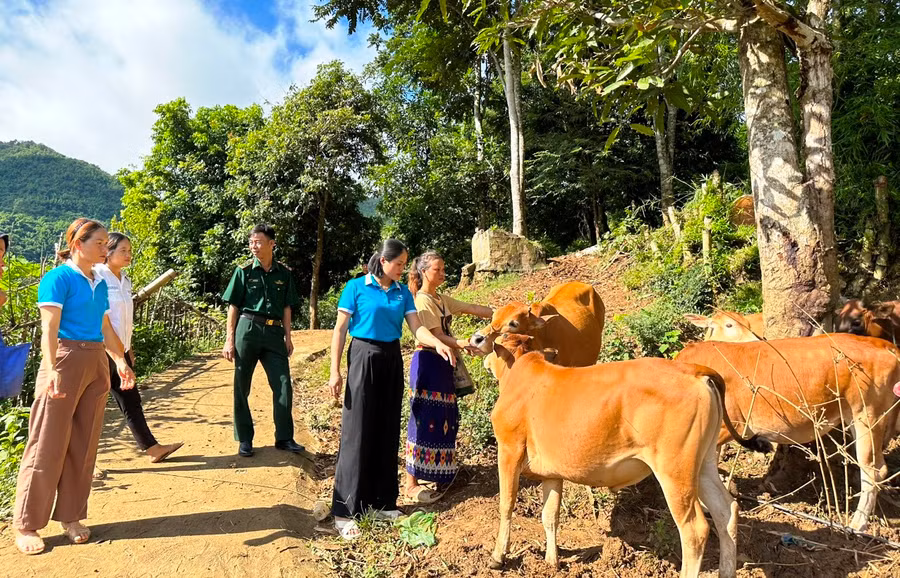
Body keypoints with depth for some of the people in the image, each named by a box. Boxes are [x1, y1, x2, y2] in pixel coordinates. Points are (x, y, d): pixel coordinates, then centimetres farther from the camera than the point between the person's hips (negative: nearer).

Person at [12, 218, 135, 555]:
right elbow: (49, 330, -16)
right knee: (48, 446, 0)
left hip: (96, 365, 7)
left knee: (83, 446, 11)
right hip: (66, 361, -7)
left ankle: (70, 517, 23)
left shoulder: (100, 283, 13)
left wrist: (120, 360, 9)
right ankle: (25, 525, 14)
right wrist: (51, 371, -27)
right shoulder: (58, 278, -8)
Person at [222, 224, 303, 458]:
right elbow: (233, 307, 1)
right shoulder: (244, 271, 2)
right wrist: (229, 340, -3)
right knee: (242, 387, 5)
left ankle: (284, 438, 10)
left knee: (283, 385, -1)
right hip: (248, 329, -2)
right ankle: (244, 439, 18)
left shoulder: (284, 274, 7)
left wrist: (288, 337, 7)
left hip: (274, 333, 2)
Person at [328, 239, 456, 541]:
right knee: (358, 434, -5)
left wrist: (438, 344, -19)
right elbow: (340, 330, -4)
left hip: (392, 361, 5)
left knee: (388, 433, 9)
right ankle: (345, 511, 3)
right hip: (364, 358, -5)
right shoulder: (356, 287, -4)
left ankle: (382, 503, 22)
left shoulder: (403, 292, 9)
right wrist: (335, 371, -9)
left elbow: (417, 327, 1)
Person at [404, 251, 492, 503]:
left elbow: (473, 309, 13)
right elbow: (437, 336, -18)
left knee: (444, 420, 13)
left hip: (442, 364, 9)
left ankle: (438, 473, 28)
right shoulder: (422, 301, -11)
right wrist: (461, 344, -34)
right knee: (424, 421, -5)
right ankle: (411, 485, 3)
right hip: (427, 363, -9)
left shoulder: (442, 300, 15)